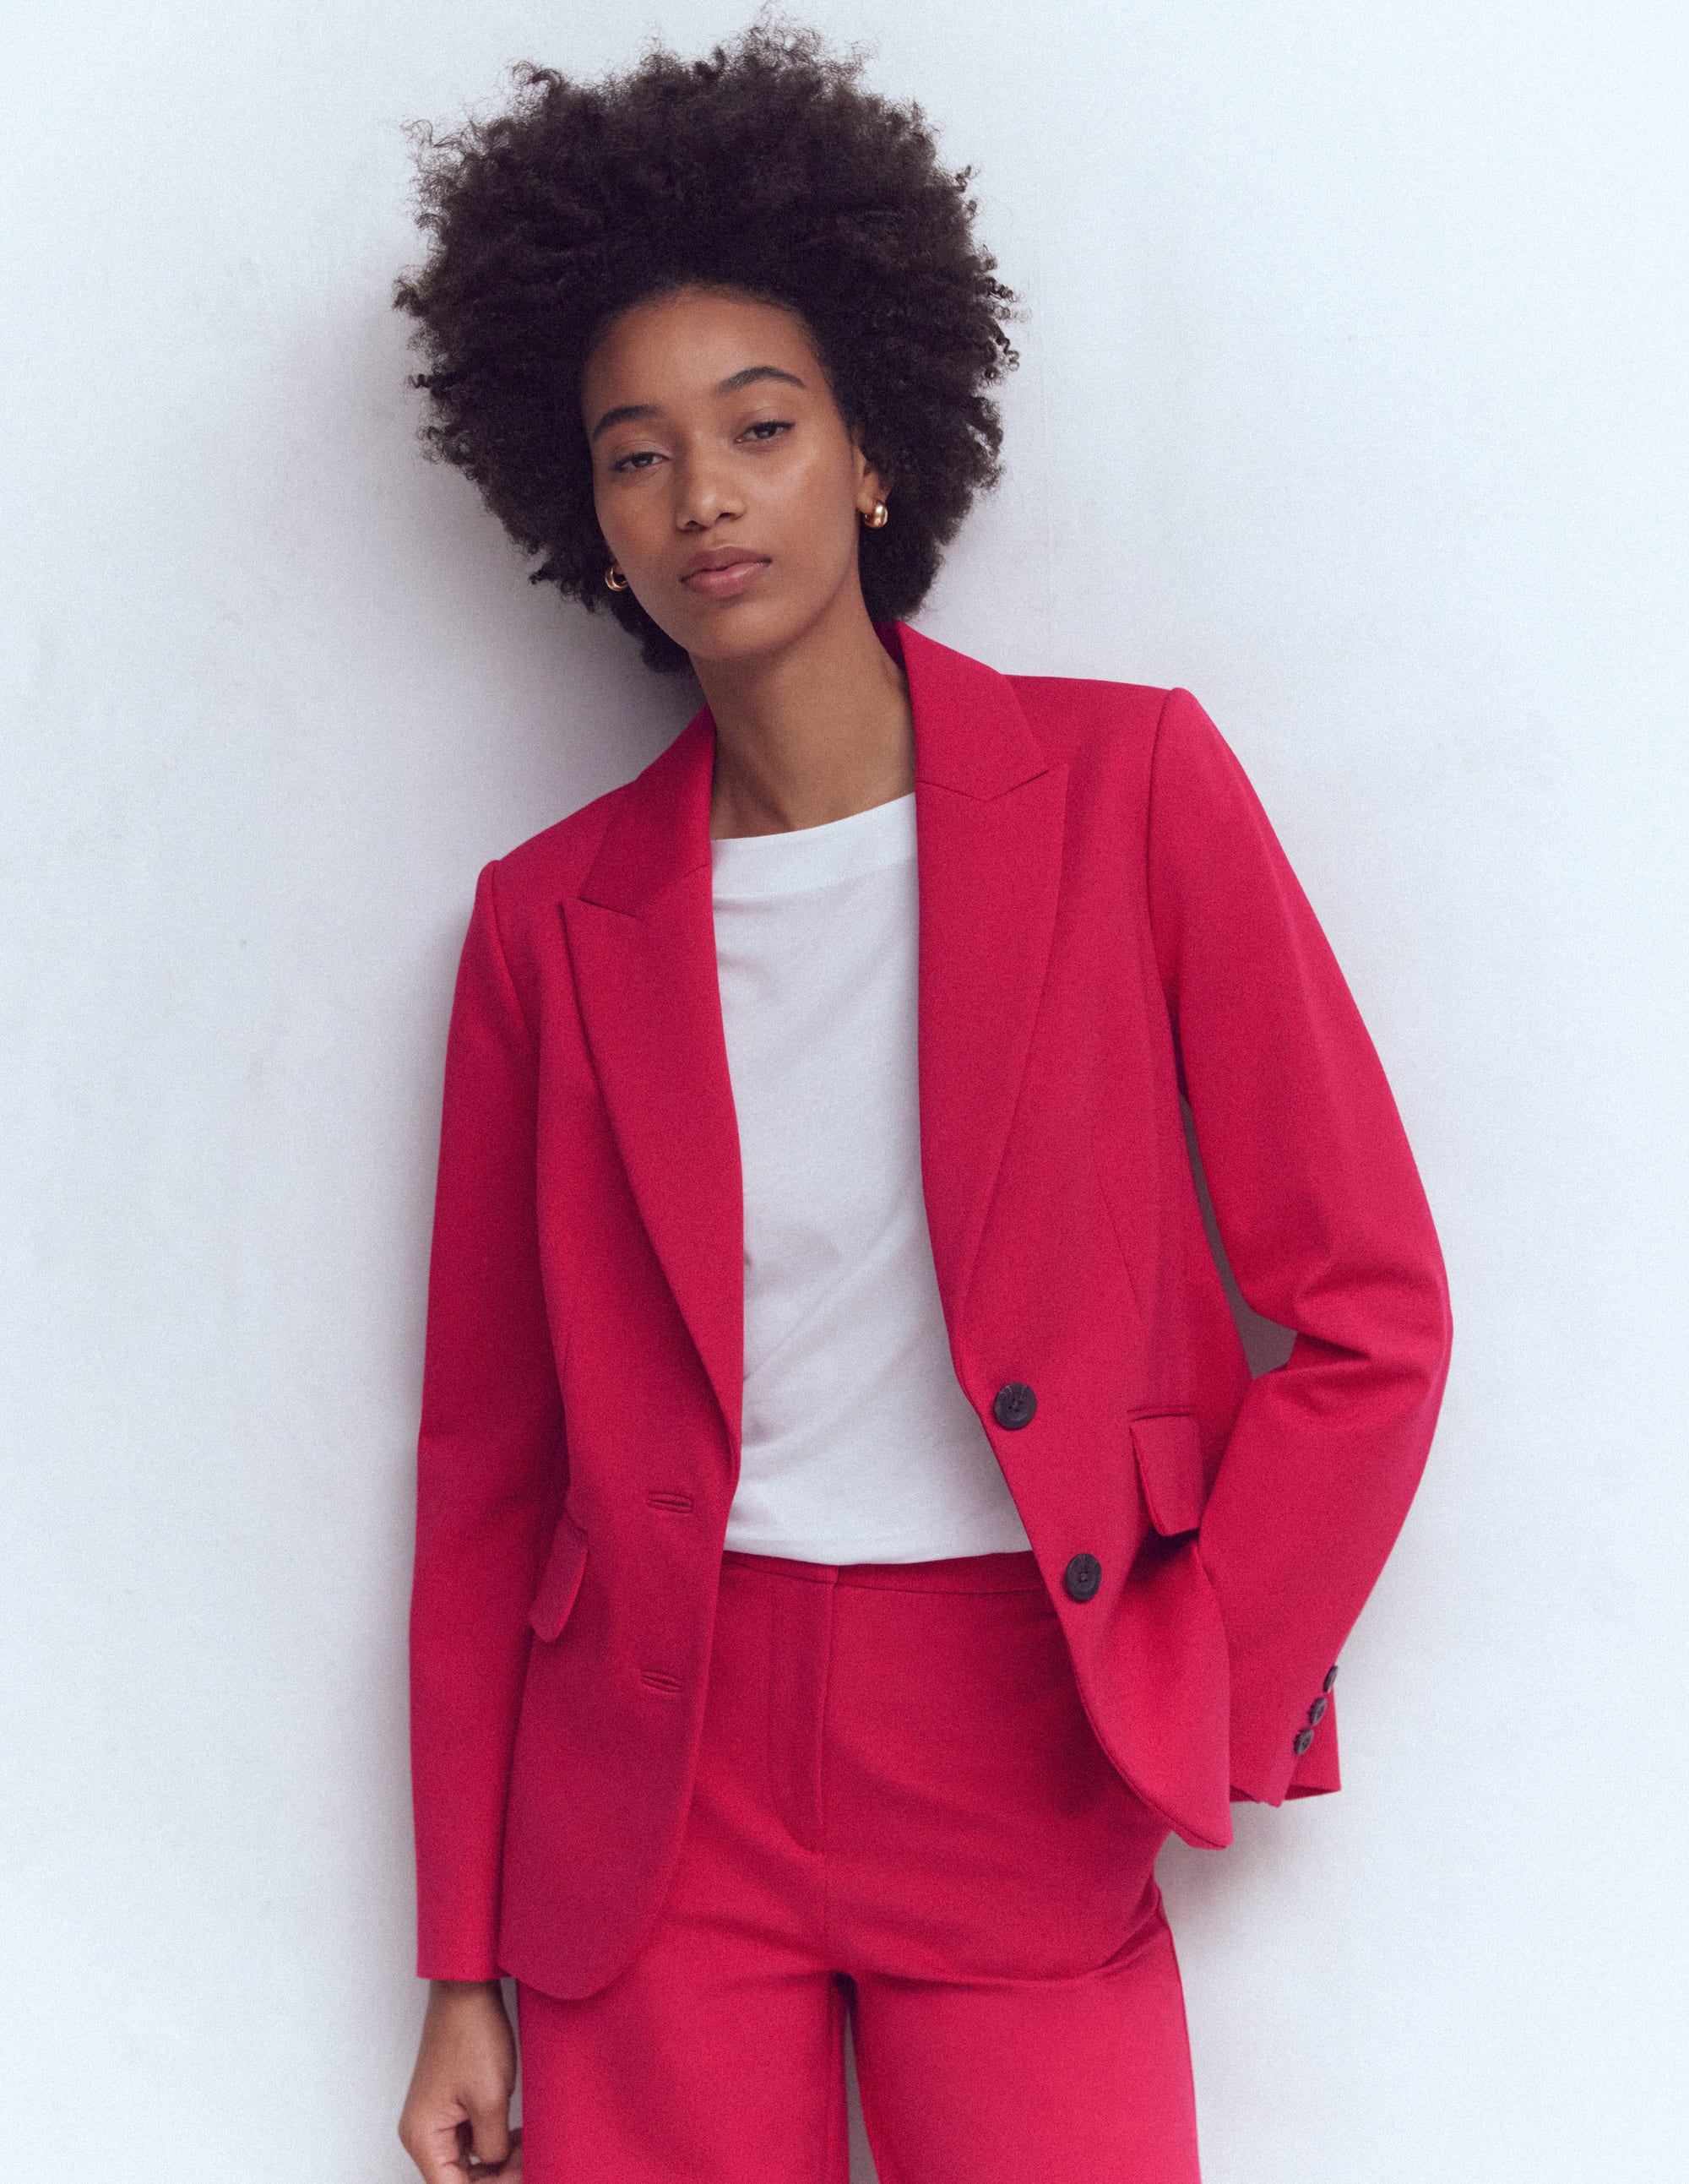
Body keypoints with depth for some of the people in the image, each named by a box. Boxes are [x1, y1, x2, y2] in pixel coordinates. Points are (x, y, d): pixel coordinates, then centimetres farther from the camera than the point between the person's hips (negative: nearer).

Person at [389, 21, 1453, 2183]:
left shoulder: (1129, 785, -2)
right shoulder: (549, 918, 3)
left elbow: (1373, 1317, -1)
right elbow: (488, 1458, 7)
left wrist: (1171, 1728, -5)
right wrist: (463, 1972, 7)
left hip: (1025, 1784, -1)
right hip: (651, 1781, 1)